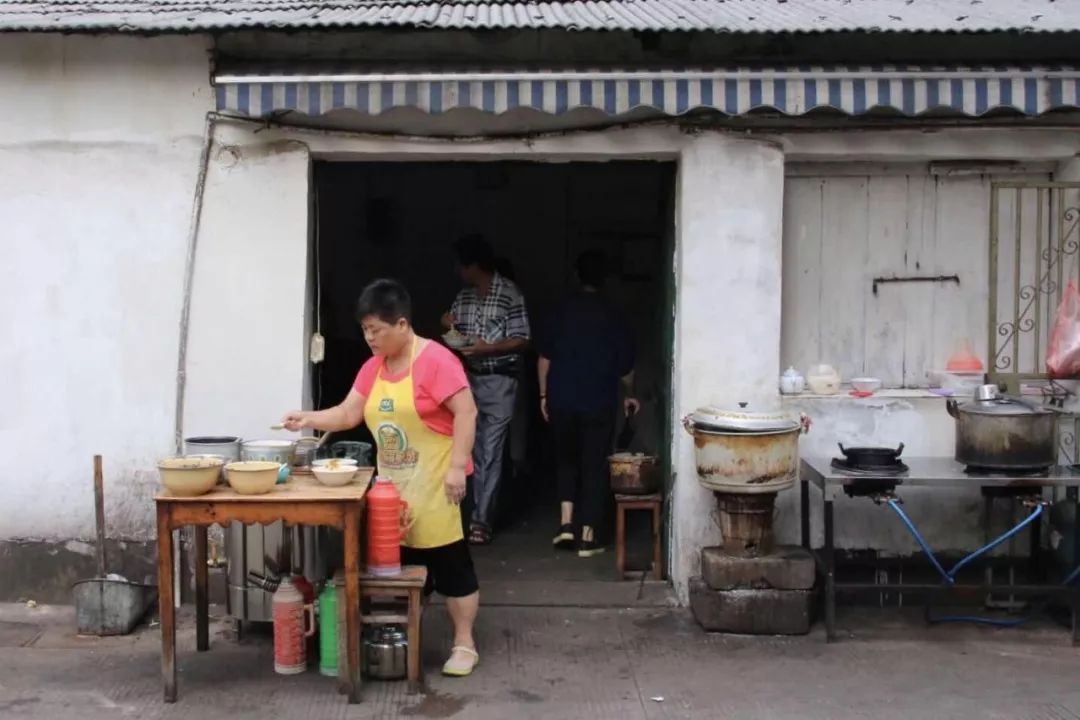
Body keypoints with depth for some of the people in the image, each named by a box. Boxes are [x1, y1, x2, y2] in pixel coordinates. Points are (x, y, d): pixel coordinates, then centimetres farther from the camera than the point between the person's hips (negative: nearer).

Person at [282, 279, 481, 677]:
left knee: (450, 562, 0)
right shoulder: (373, 368, 10)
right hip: (394, 485, 7)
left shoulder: (435, 360, -14)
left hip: (435, 484, -7)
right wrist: (308, 419, -5)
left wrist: (457, 467, -21)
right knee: (403, 563, 13)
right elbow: (348, 413, 9)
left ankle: (464, 644, 10)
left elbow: (466, 413, -17)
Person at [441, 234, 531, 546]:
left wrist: (487, 348, -22)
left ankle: (482, 519, 2)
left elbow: (522, 340, -11)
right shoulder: (464, 296, 9)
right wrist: (449, 326, -5)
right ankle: (481, 513, 17)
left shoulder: (509, 294, -10)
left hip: (499, 381, -6)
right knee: (476, 450, 8)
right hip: (470, 379, 6)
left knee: (491, 451, -3)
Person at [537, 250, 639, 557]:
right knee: (594, 466, 6)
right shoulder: (612, 316, -1)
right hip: (598, 403, -1)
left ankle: (565, 524, 8)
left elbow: (545, 357, 1)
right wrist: (629, 395, 20)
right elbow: (625, 366, 3)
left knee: (566, 460, 18)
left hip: (562, 400, 2)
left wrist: (544, 395, 11)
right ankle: (588, 537, 5)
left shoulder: (562, 310, 1)